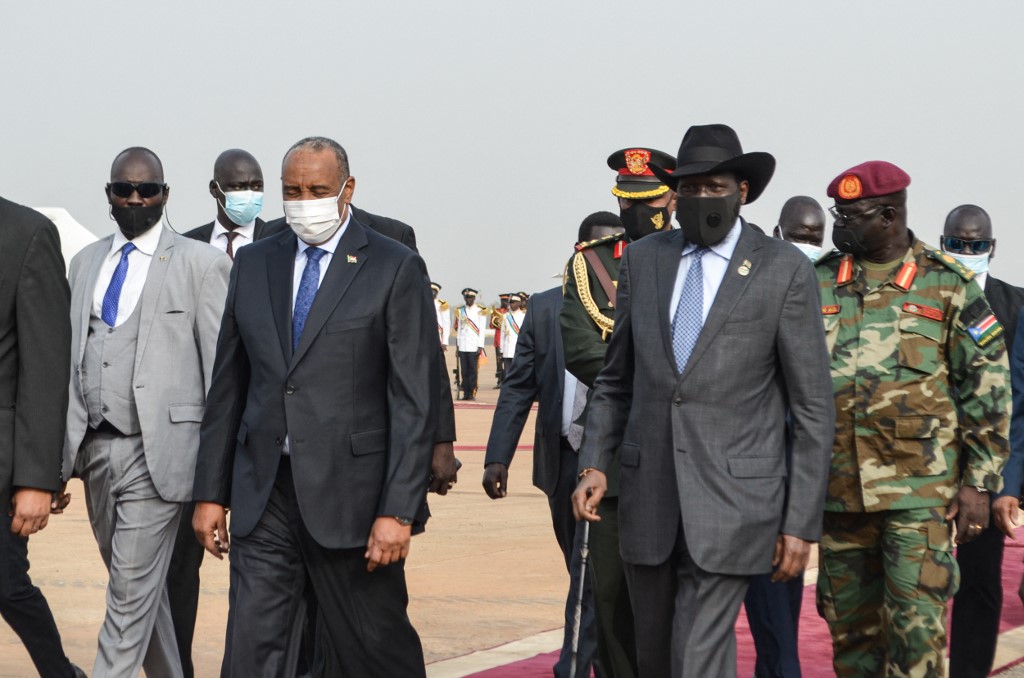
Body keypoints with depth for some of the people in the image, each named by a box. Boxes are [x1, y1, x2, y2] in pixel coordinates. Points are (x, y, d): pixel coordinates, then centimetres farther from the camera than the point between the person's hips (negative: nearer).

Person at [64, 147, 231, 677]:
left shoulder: (201, 264, -2)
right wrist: (62, 453, 8)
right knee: (141, 586, 15)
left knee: (133, 592, -8)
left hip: (155, 452, -6)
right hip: (94, 448, 6)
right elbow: (71, 357, 15)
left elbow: (220, 367, -4)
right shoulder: (86, 263, 15)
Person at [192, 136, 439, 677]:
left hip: (349, 495, -4)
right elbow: (228, 387, 15)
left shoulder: (394, 269, -2)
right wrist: (210, 491, 10)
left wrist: (399, 510, -13)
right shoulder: (253, 264, 12)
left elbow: (414, 401, -7)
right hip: (263, 493, 4)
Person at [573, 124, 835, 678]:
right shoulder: (642, 260, 7)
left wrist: (801, 523, -6)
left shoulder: (784, 271, -4)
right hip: (648, 496, 4)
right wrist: (595, 464, 1)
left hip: (732, 499, -4)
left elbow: (812, 407, -3)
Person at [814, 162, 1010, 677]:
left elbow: (987, 388, 1)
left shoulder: (946, 285, 0)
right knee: (848, 624, 10)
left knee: (917, 626, -8)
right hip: (839, 492, 4)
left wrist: (979, 483, -4)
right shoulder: (819, 283, 8)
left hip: (920, 492, -4)